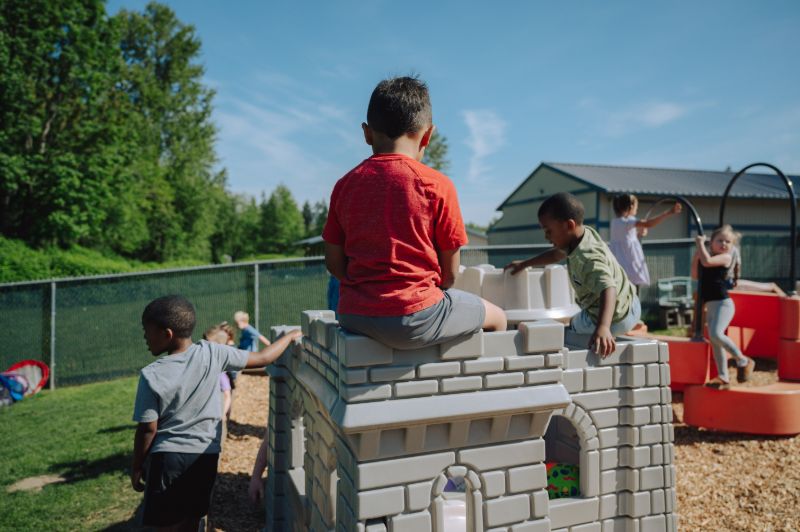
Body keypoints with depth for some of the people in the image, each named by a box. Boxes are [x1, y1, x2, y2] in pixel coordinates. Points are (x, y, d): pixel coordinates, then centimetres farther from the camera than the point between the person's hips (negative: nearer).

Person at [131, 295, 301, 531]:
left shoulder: (151, 375, -15)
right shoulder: (212, 353, -10)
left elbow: (148, 429, -11)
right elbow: (262, 358, -4)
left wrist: (136, 468, 5)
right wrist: (290, 336, 11)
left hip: (167, 457, -3)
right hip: (205, 455, 3)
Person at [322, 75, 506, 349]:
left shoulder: (344, 185, 3)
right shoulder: (436, 185, -8)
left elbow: (334, 263, 6)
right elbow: (449, 272, -3)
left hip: (353, 315, 6)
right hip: (414, 317, -5)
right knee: (497, 317, 20)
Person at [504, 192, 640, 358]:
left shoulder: (588, 258, -36)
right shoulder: (584, 232, -9)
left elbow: (608, 289, -50)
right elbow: (557, 254, 9)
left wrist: (603, 327, -65)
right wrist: (524, 264, 15)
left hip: (615, 320, -9)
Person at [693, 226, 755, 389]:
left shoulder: (726, 257, -7)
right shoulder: (709, 256, 16)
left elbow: (707, 261, -23)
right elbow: (695, 275, 17)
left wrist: (700, 243, -10)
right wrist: (697, 253, 10)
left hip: (723, 303, -8)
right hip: (710, 305, 8)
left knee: (716, 334, -26)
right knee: (714, 343, 10)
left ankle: (743, 361, -6)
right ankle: (723, 378, 18)